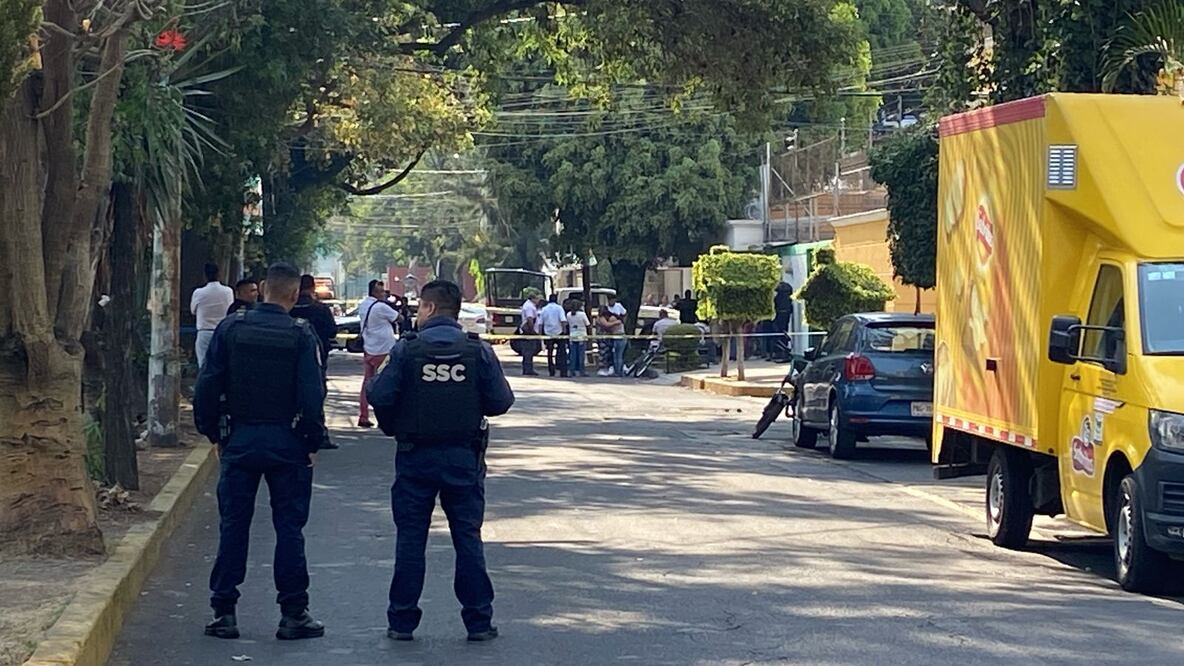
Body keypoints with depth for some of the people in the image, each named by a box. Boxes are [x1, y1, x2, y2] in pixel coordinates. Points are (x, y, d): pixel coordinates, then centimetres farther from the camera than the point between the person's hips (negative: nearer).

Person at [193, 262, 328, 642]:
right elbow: (311, 394, -10)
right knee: (289, 527, 5)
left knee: (233, 526, 8)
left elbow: (208, 386, -1)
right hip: (286, 441, -2)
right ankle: (294, 614, 6)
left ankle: (223, 612, 9)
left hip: (240, 440, 2)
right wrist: (313, 442, 0)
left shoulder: (230, 329, -2)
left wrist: (213, 433, 9)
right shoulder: (301, 335, -8)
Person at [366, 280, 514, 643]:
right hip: (464, 457, 1)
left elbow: (380, 397, -12)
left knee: (410, 539, 7)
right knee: (468, 538, 8)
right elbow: (501, 401, -6)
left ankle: (402, 620, 10)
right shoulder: (479, 352, -4)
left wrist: (392, 427, 7)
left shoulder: (407, 350, -8)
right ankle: (479, 620, 9)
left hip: (416, 456, -1)